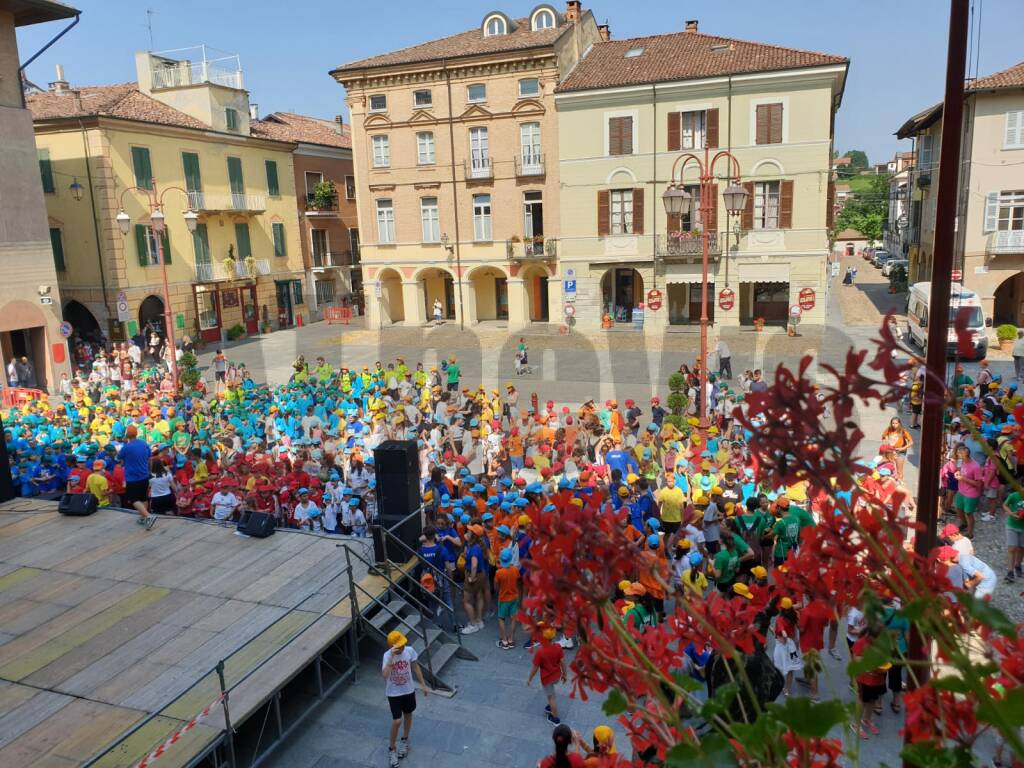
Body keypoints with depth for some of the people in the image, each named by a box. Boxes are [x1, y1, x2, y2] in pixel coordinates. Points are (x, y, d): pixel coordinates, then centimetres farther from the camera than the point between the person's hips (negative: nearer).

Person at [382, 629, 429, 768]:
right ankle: (392, 749, 20)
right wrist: (391, 657, -49)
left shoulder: (409, 650, -17)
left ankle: (404, 740, 47)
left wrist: (423, 685, 5)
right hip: (394, 693, -3)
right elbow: (385, 675, -41)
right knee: (397, 721, -5)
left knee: (408, 715, 20)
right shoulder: (387, 655, -26)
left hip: (408, 690, 4)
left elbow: (415, 667, -1)